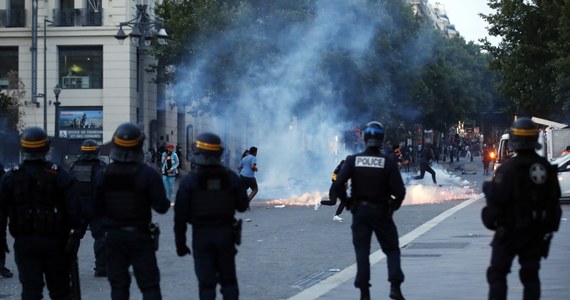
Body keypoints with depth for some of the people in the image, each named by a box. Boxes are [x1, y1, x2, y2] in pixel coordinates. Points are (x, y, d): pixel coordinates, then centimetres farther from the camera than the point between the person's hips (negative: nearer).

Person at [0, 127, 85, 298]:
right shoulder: (60, 175, -5)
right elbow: (74, 208, -12)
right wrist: (78, 231, -8)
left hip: (24, 243, 1)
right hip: (54, 241, 0)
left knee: (30, 290, 1)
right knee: (59, 290, 11)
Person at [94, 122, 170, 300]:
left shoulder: (103, 176, -4)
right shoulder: (148, 174, -13)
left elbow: (97, 210, 0)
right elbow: (161, 207, -13)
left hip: (113, 236, 3)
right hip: (140, 236, -3)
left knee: (118, 285, 10)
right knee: (149, 285, 3)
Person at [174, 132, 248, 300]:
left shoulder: (189, 181, -8)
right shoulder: (230, 177, -3)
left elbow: (180, 216, -8)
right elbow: (242, 206, 4)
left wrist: (180, 243, -1)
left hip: (201, 236, -2)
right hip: (226, 234, 2)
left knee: (206, 283, 2)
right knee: (228, 280, 13)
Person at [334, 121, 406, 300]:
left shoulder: (353, 160, -6)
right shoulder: (388, 163, -10)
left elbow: (338, 184, -13)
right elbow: (400, 191, -14)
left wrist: (347, 203, 1)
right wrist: (395, 205, 6)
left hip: (359, 211, 1)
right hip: (381, 212, -1)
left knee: (362, 252, 8)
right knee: (392, 250, 12)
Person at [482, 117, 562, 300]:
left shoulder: (509, 168, -18)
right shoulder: (547, 168, 1)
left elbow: (496, 197, -19)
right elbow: (554, 197, 7)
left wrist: (487, 187, 0)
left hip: (511, 230, -5)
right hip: (538, 231, 5)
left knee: (497, 273, 4)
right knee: (531, 274, 12)